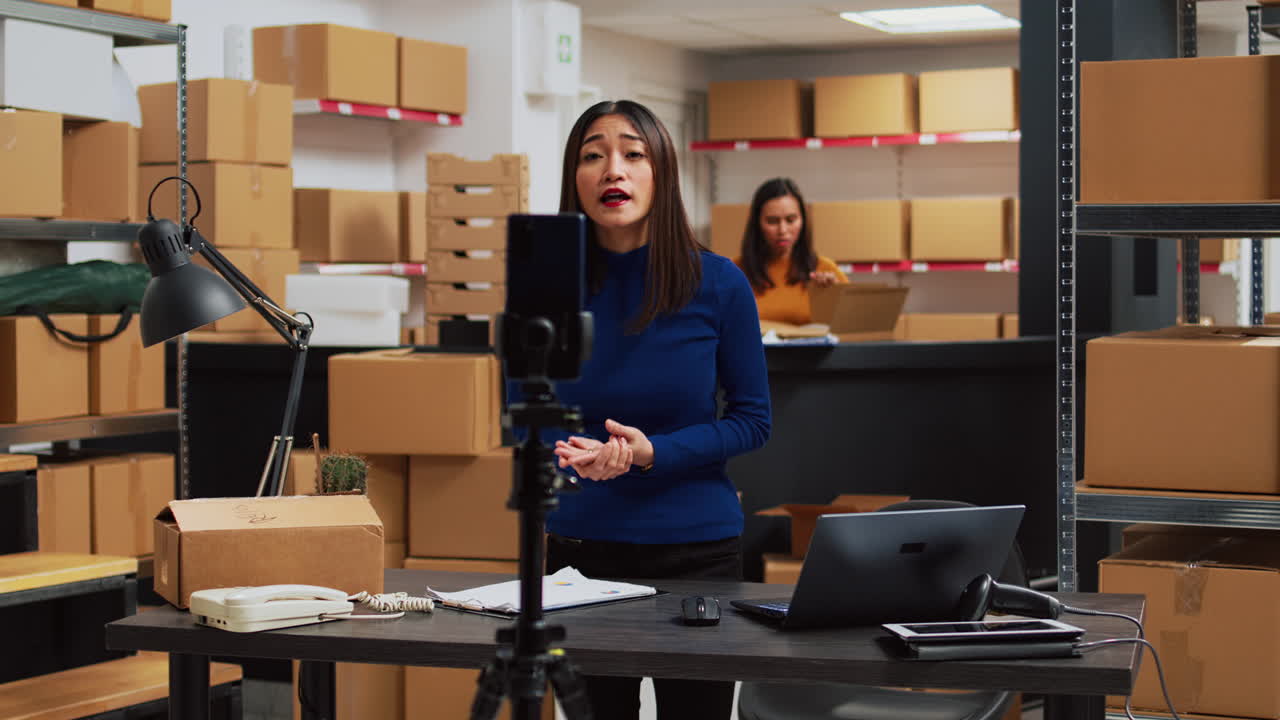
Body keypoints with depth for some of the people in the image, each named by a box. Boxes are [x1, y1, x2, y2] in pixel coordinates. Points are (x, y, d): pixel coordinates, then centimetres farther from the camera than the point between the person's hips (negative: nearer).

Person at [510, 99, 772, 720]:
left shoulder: (716, 284, -8)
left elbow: (752, 419, -3)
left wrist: (651, 453, -17)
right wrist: (575, 454, -19)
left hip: (696, 546, 0)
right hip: (580, 545, 1)